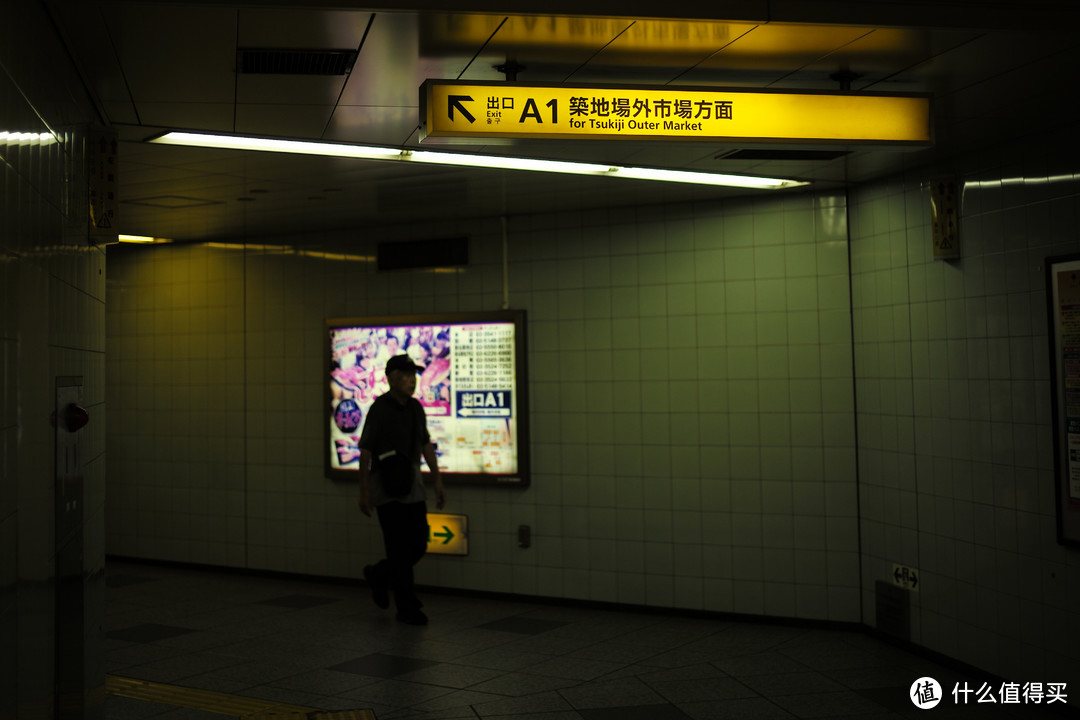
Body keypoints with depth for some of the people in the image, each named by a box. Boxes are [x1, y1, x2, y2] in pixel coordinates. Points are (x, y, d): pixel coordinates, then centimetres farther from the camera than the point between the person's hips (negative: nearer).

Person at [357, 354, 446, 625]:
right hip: (387, 491, -7)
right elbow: (365, 451, -11)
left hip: (413, 488, 7)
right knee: (399, 550, -2)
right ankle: (407, 608, 9)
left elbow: (426, 445, 14)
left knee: (419, 545, 8)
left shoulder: (415, 407, 6)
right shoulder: (379, 409, -13)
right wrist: (364, 491, -12)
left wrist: (438, 481, 11)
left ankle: (379, 575, 32)